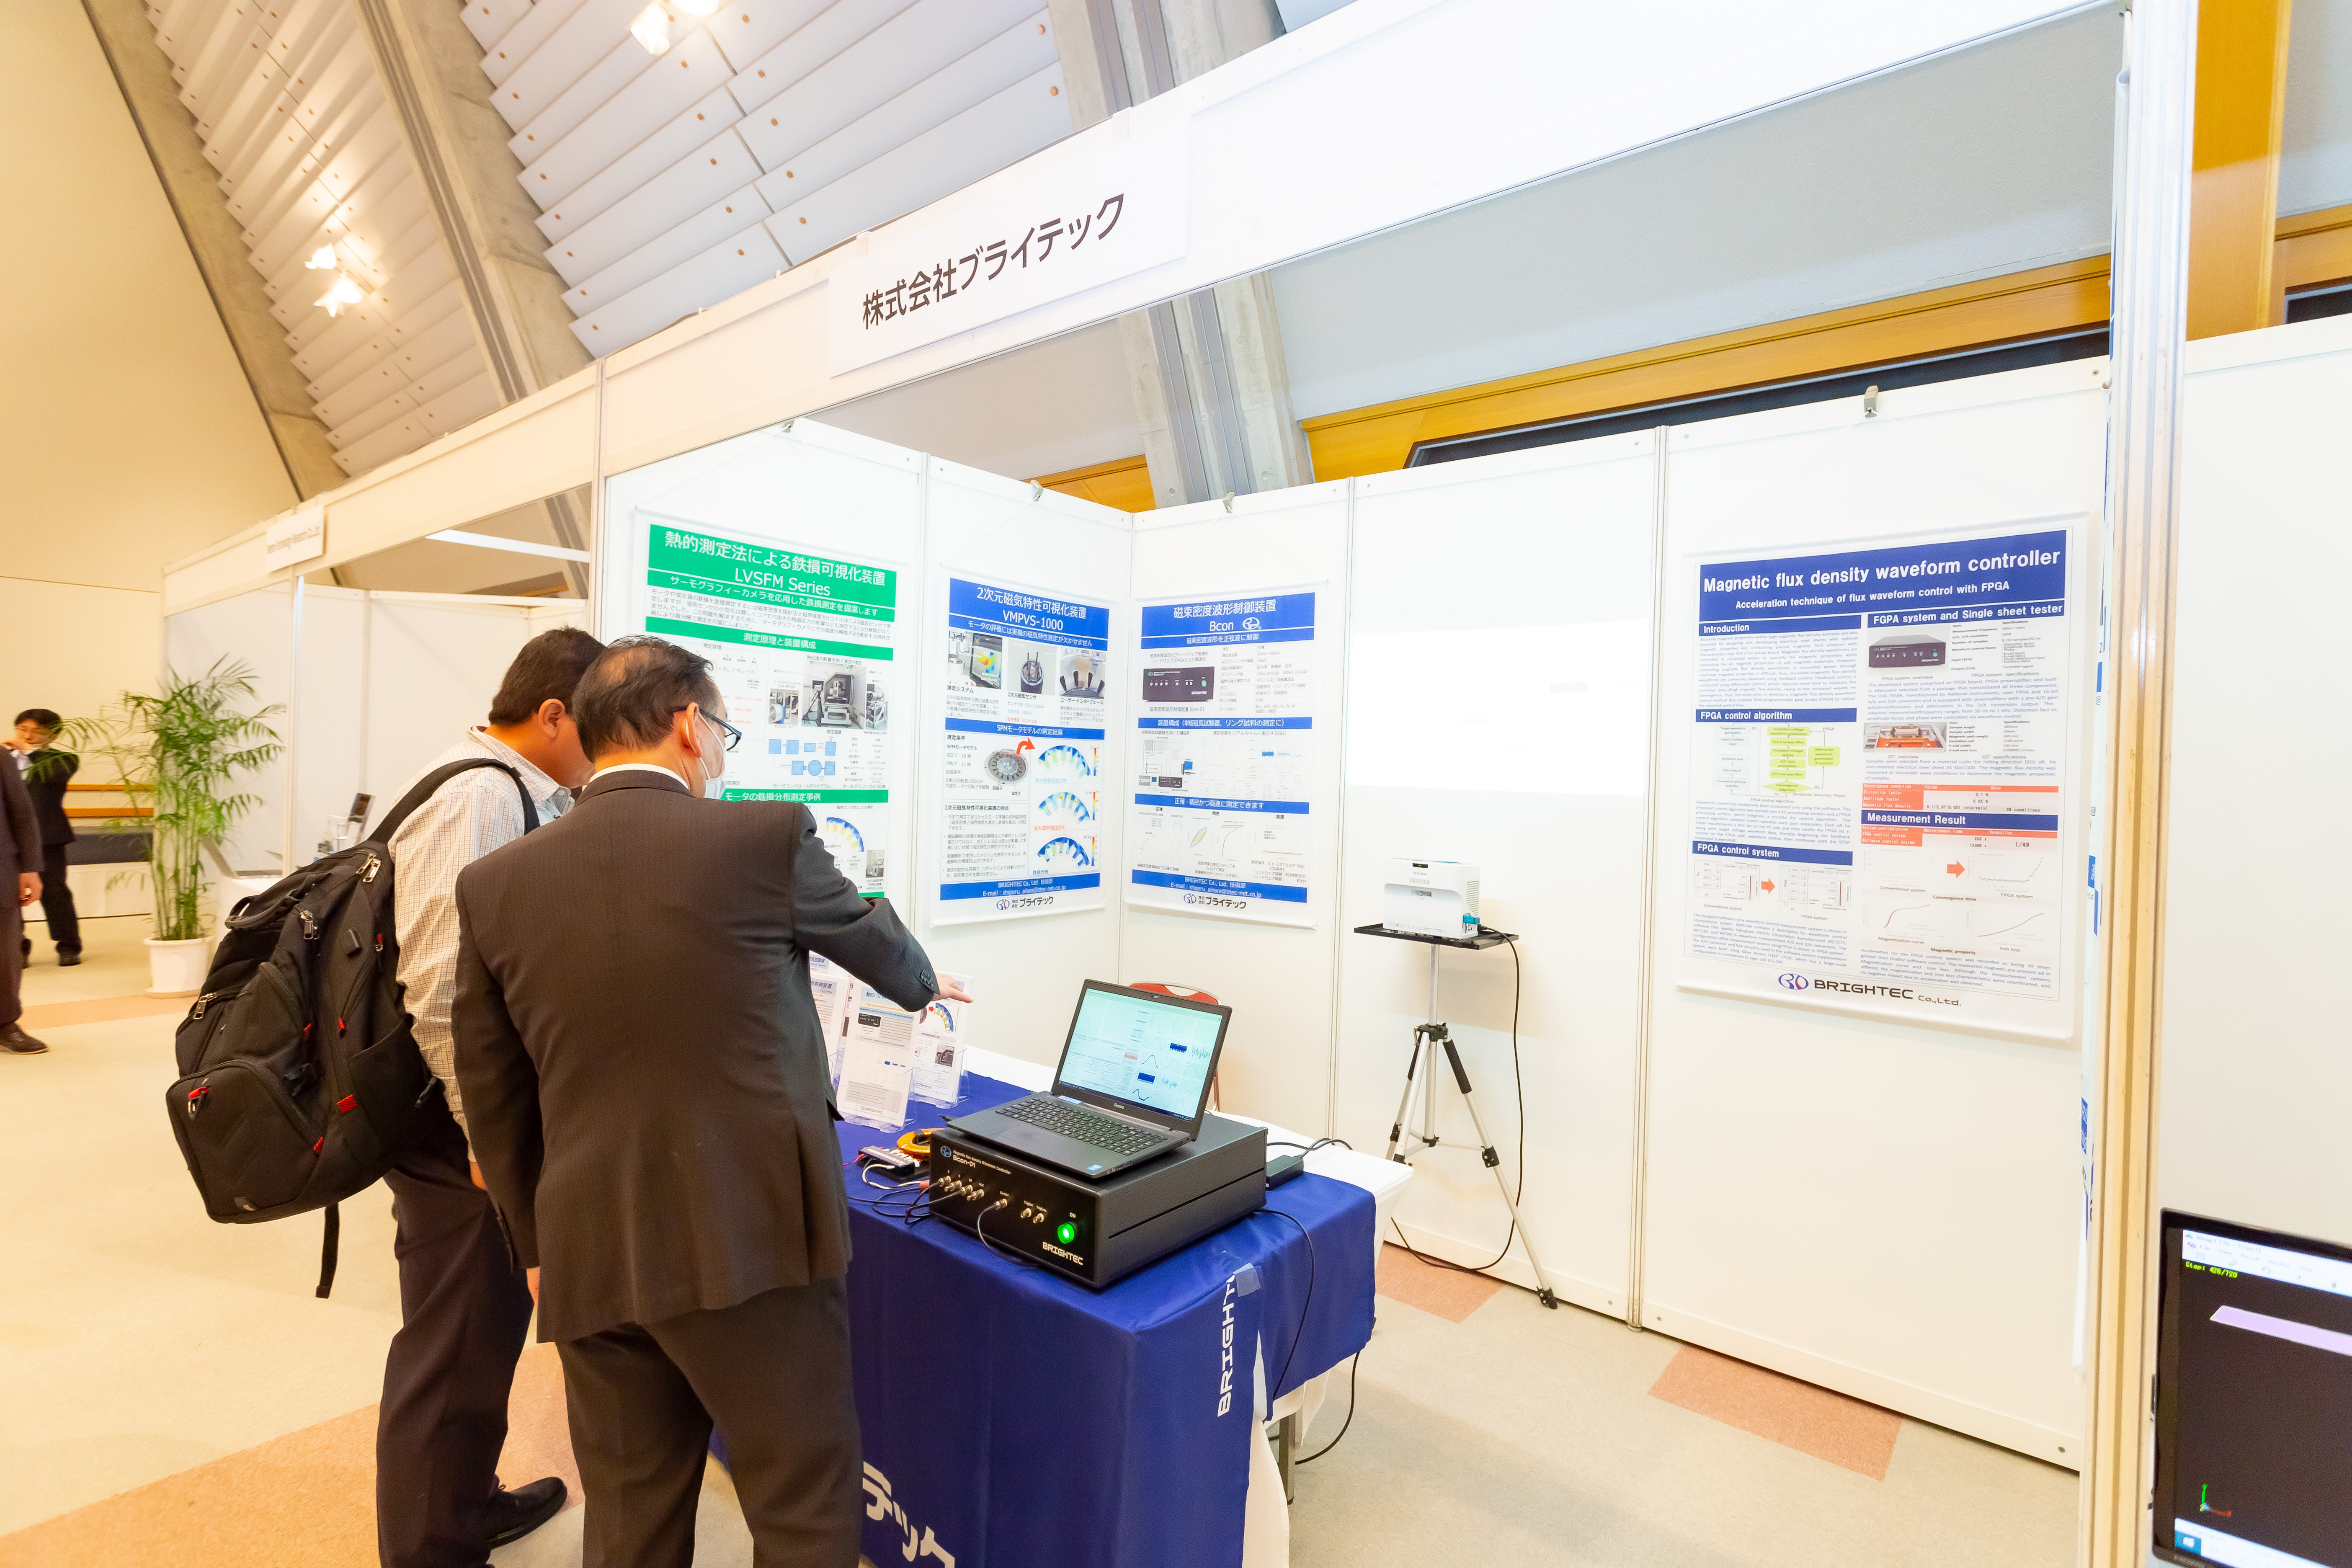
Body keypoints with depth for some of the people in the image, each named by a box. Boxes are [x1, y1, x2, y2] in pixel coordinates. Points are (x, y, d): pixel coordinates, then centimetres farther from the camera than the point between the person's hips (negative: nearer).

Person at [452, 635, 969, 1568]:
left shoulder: (495, 885, 2)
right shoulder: (769, 838, -10)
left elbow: (492, 1097, 9)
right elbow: (867, 931, 9)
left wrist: (538, 1245, 21)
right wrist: (923, 985, 31)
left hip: (591, 1259, 5)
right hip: (756, 1241, -4)